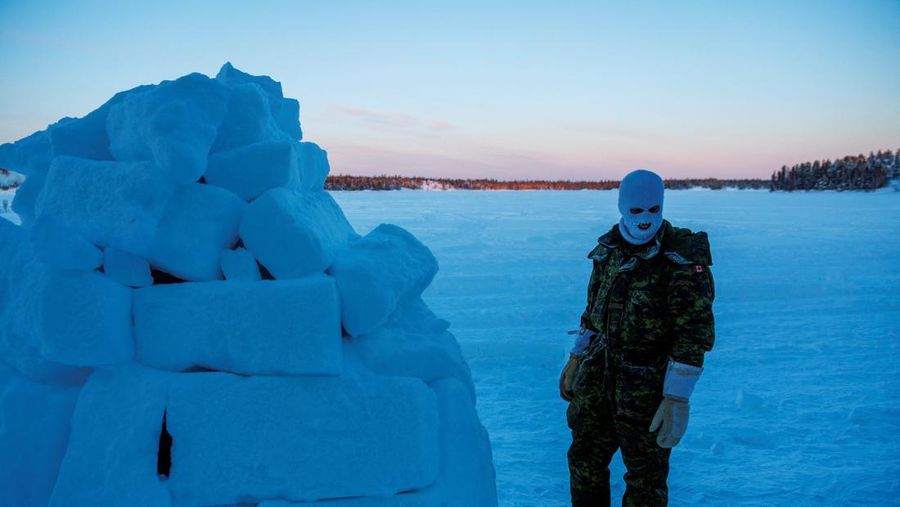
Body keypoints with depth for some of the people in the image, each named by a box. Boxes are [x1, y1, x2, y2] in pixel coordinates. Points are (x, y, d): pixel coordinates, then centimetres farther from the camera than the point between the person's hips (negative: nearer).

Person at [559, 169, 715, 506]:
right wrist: (575, 360, 15)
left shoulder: (683, 257, -17)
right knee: (585, 459, 19)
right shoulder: (609, 249, 3)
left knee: (645, 474, 11)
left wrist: (677, 401, -23)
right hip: (599, 374, 6)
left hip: (650, 385, -6)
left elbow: (695, 333, -20)